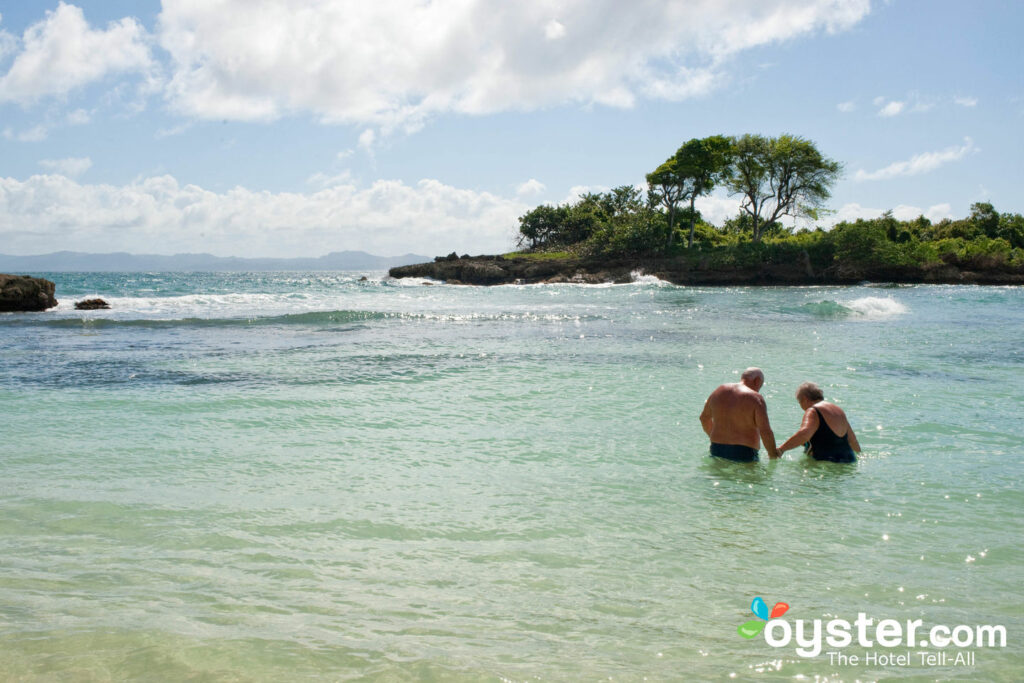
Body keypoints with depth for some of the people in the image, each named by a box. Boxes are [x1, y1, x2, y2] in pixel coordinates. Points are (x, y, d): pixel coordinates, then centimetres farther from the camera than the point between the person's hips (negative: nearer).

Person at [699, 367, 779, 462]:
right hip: (744, 454, -5)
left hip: (716, 451, 6)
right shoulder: (755, 398, -7)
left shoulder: (719, 391, 11)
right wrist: (773, 455, -1)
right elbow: (765, 431, -15)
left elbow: (704, 417, 25)